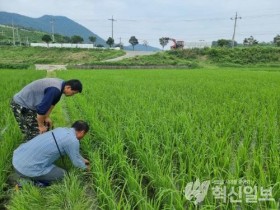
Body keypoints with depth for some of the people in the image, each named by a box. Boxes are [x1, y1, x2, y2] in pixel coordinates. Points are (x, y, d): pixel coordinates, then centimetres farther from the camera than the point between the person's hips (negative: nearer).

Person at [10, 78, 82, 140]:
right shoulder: (55, 90, -32)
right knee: (34, 135, -7)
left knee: (46, 126, 13)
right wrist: (41, 126, -17)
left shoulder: (61, 84, -2)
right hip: (21, 105, -10)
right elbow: (41, 108, -30)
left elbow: (51, 102, 10)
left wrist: (47, 117, 7)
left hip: (29, 104, 10)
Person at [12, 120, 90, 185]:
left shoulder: (62, 129, 9)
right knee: (62, 174, 9)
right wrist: (85, 167, 22)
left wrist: (82, 159, 38)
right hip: (27, 169, -8)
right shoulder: (73, 141, -16)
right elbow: (76, 162, 1)